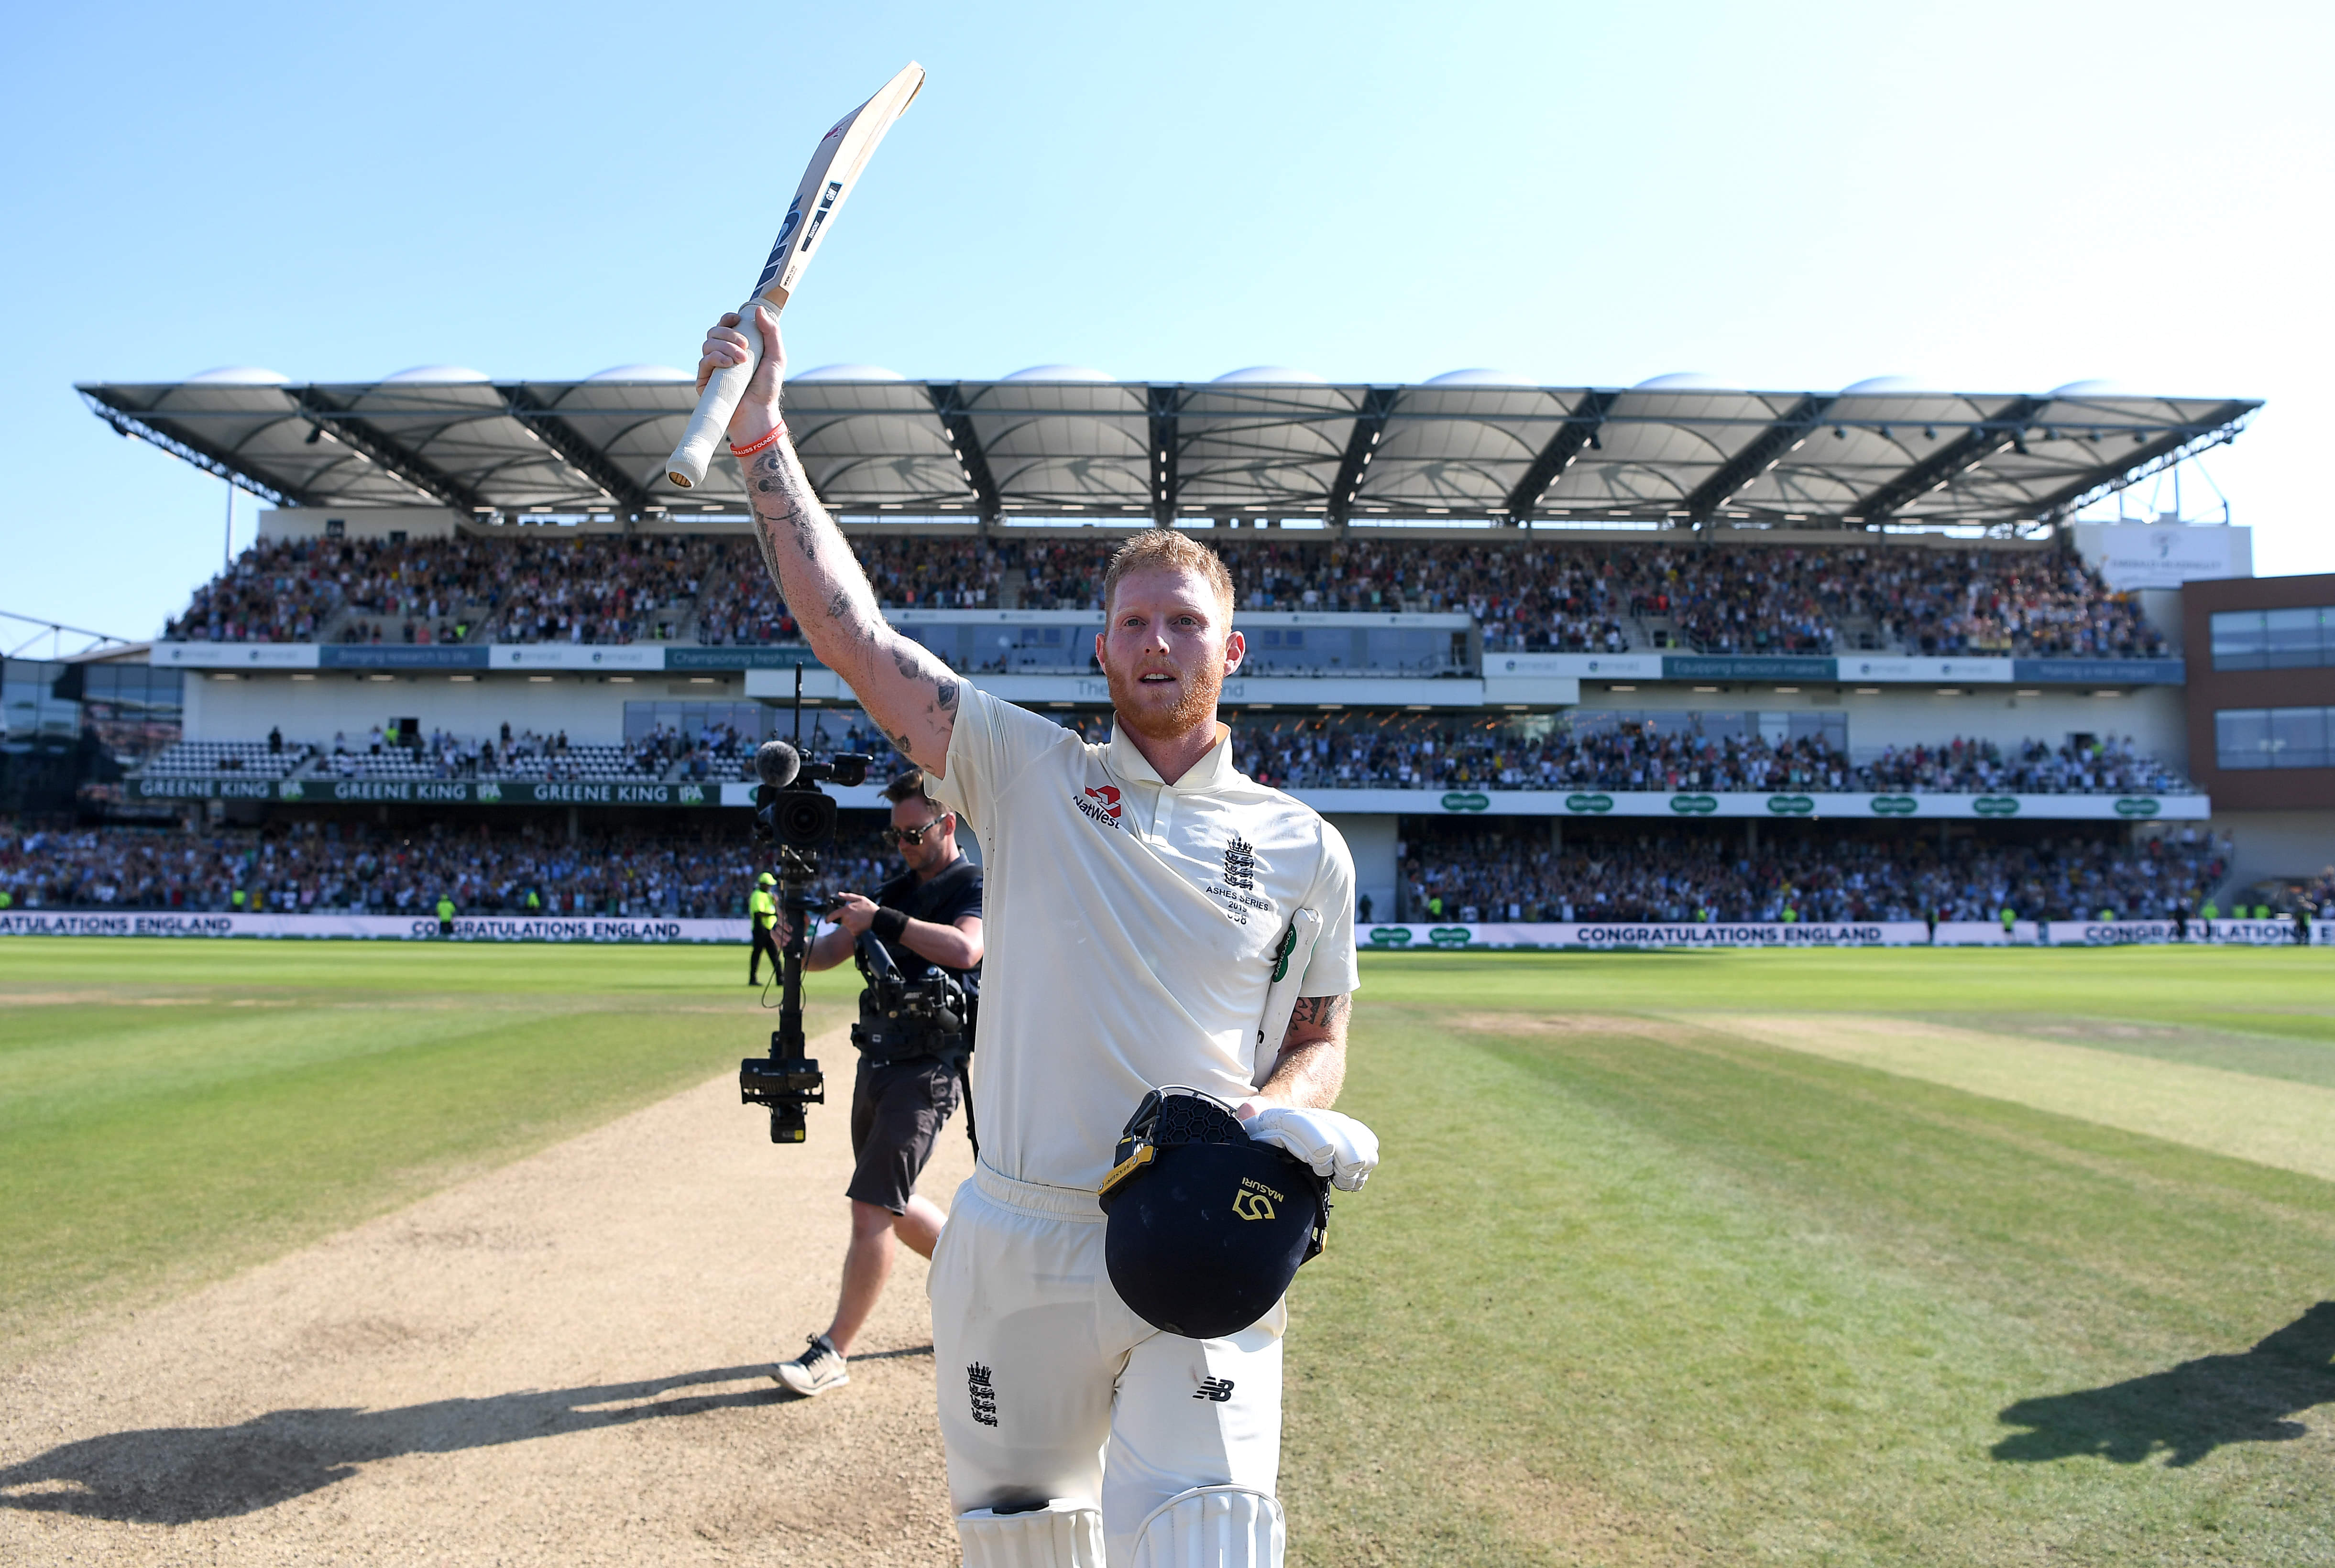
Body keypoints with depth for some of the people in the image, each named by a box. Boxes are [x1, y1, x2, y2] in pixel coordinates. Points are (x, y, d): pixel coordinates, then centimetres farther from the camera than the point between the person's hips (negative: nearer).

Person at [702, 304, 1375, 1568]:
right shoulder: (1026, 774, 2)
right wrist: (761, 438, -7)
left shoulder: (1305, 849, 5)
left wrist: (1280, 1111, -12)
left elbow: (1321, 1042, 11)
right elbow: (848, 628, -4)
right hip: (1018, 1238, 1)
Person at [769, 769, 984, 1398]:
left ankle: (834, 1352, -1)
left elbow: (965, 949, -29)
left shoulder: (975, 887, -7)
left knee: (872, 1209, -11)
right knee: (892, 1208, 16)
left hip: (927, 1069, -8)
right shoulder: (897, 890, 14)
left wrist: (883, 919, -29)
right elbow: (827, 956, 9)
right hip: (877, 1061, 8)